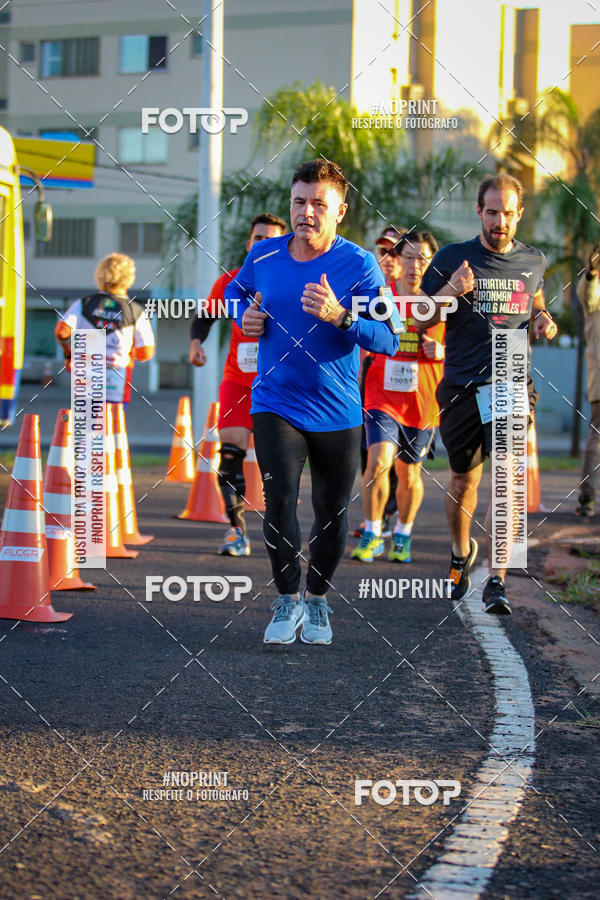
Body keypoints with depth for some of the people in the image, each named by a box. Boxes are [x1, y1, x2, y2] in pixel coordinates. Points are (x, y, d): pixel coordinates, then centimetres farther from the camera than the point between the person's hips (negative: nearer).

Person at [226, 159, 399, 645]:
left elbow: (388, 340, -17)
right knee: (279, 500, -14)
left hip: (337, 413, -1)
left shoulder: (359, 264, -11)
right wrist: (244, 316, 1)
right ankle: (288, 599, 5)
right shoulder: (263, 256, -1)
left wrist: (340, 316, -33)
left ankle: (317, 601, 31)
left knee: (332, 513, 8)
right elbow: (237, 289, 22)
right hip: (275, 403, 1)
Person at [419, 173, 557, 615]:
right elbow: (422, 321, 3)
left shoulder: (534, 261, 8)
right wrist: (450, 292, -16)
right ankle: (461, 553, 39)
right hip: (462, 387, 0)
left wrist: (542, 320, 6)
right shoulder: (452, 258, 0)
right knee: (464, 481, 10)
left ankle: (497, 580, -15)